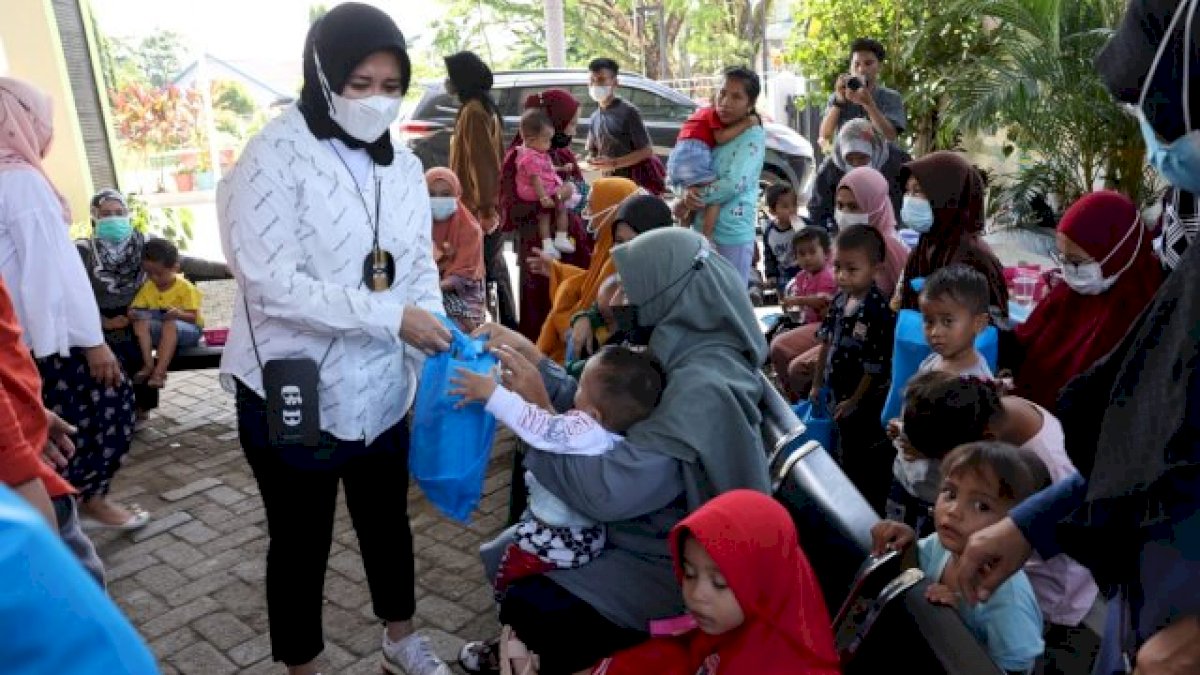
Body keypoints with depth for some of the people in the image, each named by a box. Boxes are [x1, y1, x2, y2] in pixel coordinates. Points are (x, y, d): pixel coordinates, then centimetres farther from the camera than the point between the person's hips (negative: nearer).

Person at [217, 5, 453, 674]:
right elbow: (273, 283, -23)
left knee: (387, 519, 22)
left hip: (381, 387, 6)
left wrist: (439, 348, -14)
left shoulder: (403, 165, 5)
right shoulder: (275, 156, -15)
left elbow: (420, 267, 3)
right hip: (292, 392, -5)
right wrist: (391, 317, -27)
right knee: (302, 541, 12)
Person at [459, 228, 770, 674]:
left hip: (676, 565, -9)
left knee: (526, 607, -11)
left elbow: (607, 491, -34)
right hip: (654, 527, 9)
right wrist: (530, 355, -6)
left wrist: (539, 408, -23)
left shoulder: (704, 389, -31)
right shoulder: (692, 355, -2)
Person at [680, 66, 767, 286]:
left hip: (732, 233, -7)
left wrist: (695, 197, -11)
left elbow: (734, 184, -21)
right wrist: (688, 193, -10)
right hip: (702, 229, 7)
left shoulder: (753, 135, -10)